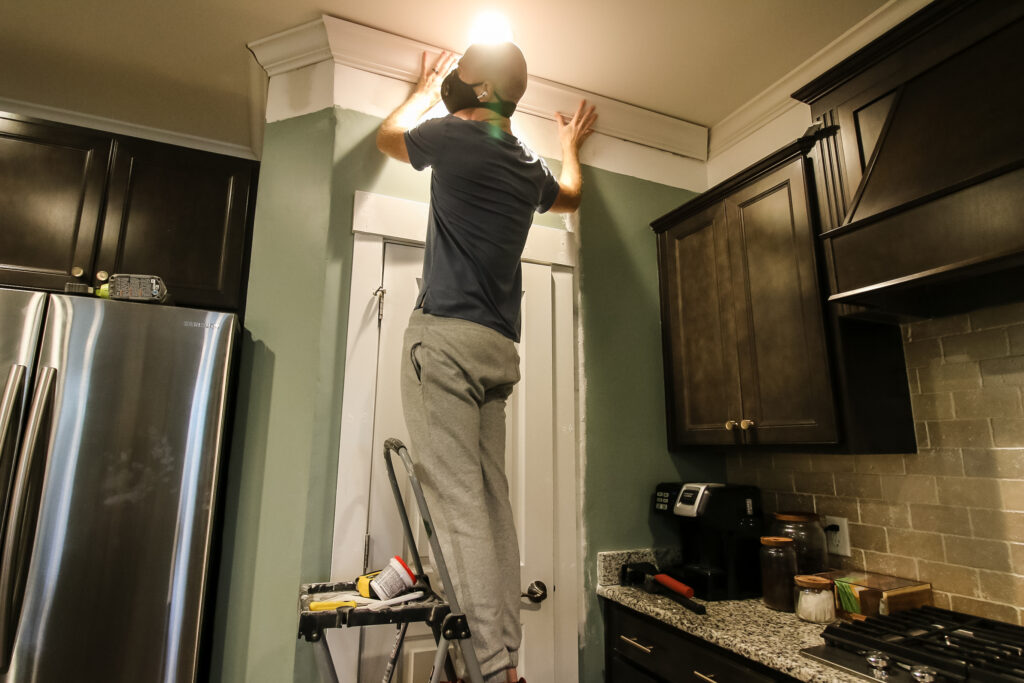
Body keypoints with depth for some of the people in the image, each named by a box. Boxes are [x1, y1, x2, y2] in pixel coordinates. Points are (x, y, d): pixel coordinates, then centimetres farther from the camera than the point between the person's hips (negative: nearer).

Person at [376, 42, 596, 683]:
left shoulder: (451, 136, 3)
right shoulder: (531, 163, 18)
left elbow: (389, 135, 26)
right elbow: (569, 195, 42)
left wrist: (426, 89, 44)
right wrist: (571, 144, 61)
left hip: (447, 335, -6)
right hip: (500, 348, 6)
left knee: (459, 502, -9)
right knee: (493, 504, 6)